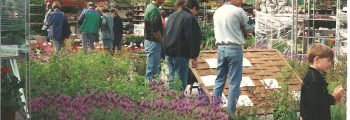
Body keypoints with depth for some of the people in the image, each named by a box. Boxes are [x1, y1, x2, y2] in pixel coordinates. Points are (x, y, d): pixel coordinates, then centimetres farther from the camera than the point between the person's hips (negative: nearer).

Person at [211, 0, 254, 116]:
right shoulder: (238, 11, -9)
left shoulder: (217, 12, 10)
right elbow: (250, 28, 0)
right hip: (234, 49, -6)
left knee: (219, 79, 13)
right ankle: (230, 112, 1)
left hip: (221, 48, 6)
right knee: (234, 82, 0)